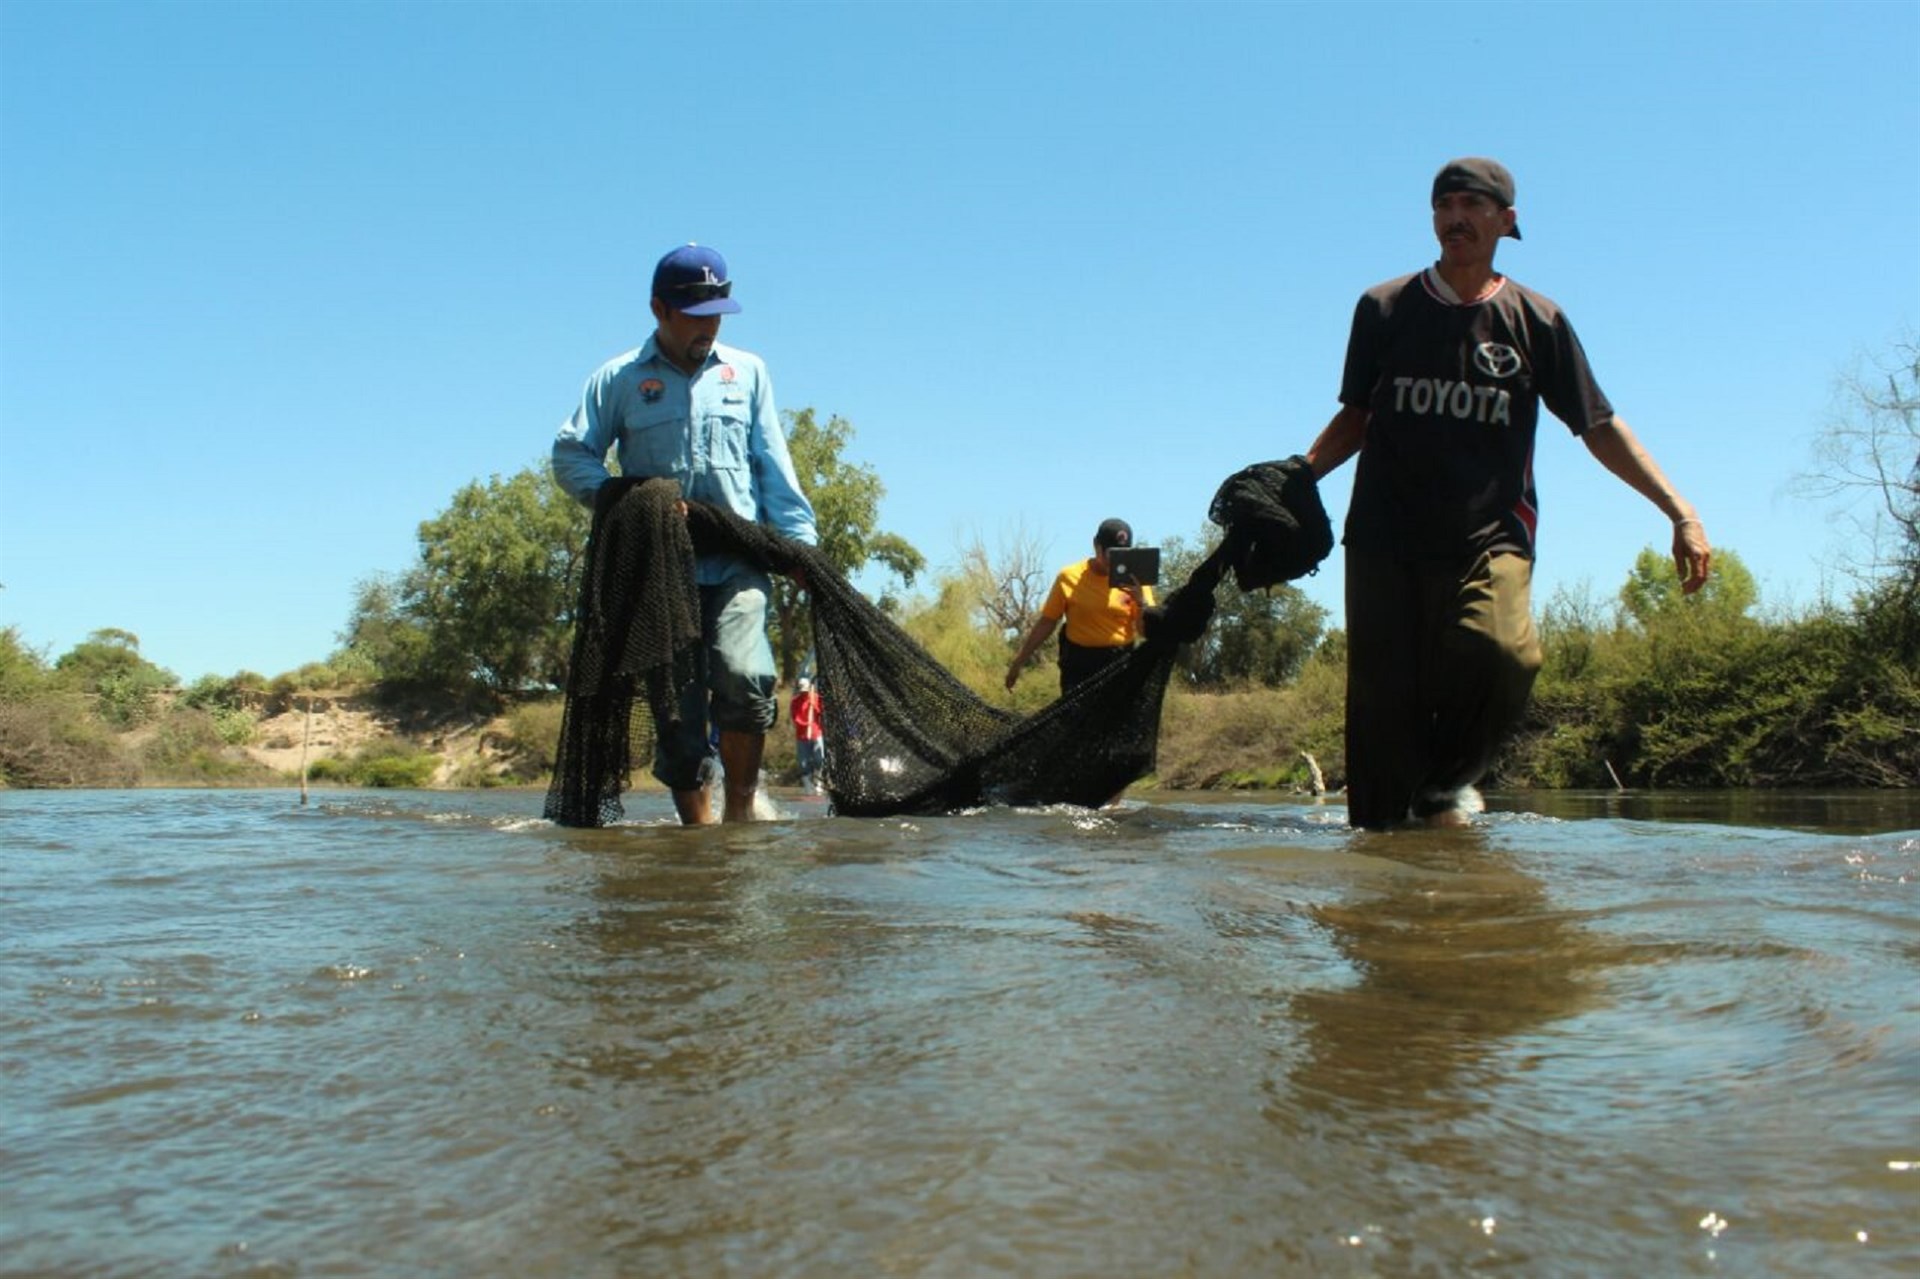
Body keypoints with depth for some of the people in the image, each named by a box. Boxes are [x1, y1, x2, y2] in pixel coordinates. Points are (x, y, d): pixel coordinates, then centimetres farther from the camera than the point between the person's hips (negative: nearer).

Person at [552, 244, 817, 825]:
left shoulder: (747, 372, 16)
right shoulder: (619, 379, 9)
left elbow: (774, 466, 15)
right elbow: (570, 455, 5)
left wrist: (799, 539, 5)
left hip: (737, 562, 0)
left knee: (742, 674, -23)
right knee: (676, 701, 1)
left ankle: (740, 809, -11)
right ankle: (698, 826, 10)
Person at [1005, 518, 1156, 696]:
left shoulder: (1135, 580, 0)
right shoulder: (1070, 577, -3)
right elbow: (1046, 622, 3)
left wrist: (1141, 602, -21)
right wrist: (1018, 661, 4)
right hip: (1079, 665, -1)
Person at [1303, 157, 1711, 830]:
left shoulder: (1536, 321, 8)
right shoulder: (1383, 309, 10)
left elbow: (1599, 427, 11)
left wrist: (1680, 511, 4)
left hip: (1490, 539, -1)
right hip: (1385, 539, 1)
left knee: (1505, 654, -27)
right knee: (1383, 695, -7)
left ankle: (1447, 783, -3)